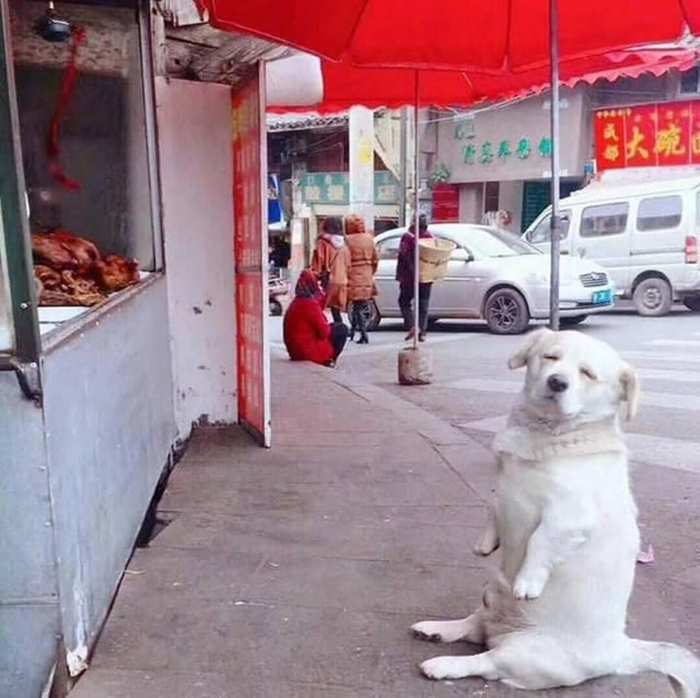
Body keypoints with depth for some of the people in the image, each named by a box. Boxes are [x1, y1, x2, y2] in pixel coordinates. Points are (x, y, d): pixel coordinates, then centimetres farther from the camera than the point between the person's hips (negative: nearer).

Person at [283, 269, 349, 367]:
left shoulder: (295, 302, 7)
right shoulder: (310, 304, -20)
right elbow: (324, 331, -20)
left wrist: (320, 297, 8)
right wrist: (329, 328, 3)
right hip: (309, 351, -9)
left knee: (332, 327, 25)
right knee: (342, 328, 2)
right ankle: (327, 360, 2)